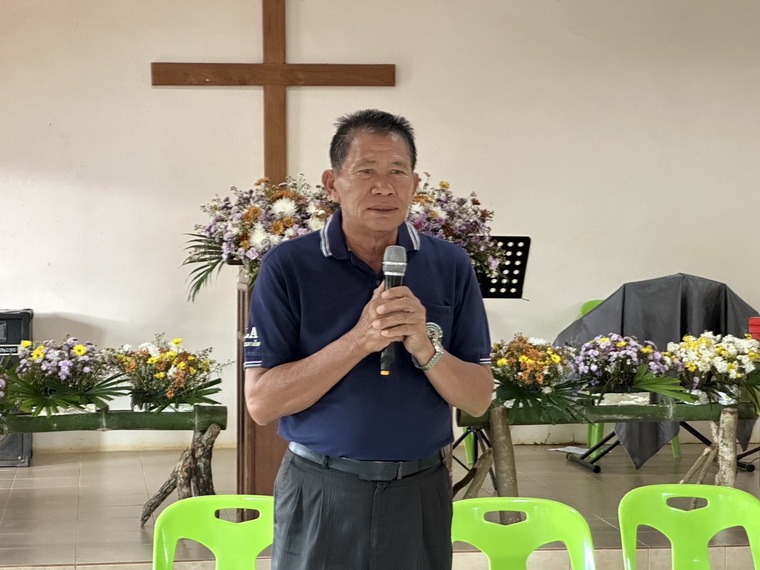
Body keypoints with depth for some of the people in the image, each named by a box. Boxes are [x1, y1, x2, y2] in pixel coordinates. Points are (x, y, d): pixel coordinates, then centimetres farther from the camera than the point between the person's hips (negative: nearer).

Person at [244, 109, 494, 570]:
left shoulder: (450, 265, 0)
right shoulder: (288, 266, -7)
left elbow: (478, 400, -1)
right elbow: (261, 402, -12)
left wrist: (426, 349, -20)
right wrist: (359, 341, -22)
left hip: (420, 494, 2)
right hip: (321, 494, -2)